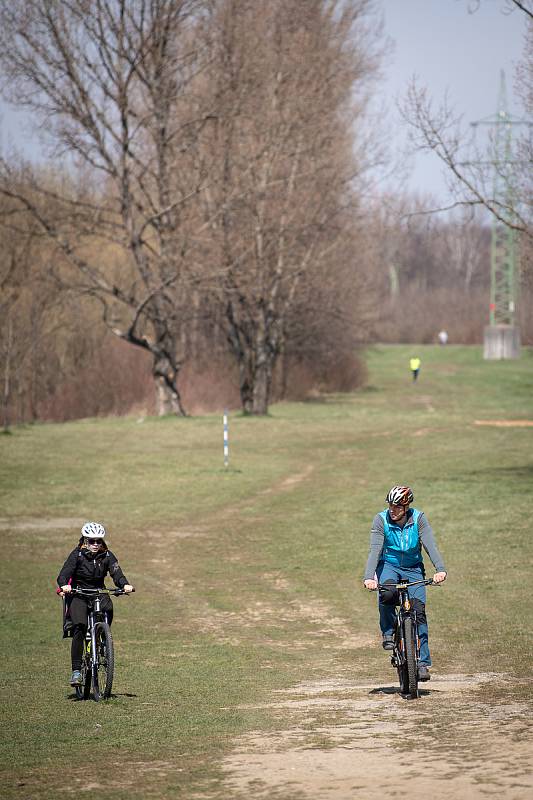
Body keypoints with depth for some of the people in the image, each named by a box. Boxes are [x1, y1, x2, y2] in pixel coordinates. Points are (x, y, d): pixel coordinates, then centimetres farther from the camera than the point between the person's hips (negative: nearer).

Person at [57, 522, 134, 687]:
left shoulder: (107, 556, 1)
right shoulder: (77, 554, -7)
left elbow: (116, 572, -12)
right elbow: (64, 573, -17)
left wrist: (125, 584, -33)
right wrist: (64, 585, -39)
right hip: (78, 594, -3)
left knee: (108, 608, -28)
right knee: (79, 627, -23)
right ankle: (76, 670, -21)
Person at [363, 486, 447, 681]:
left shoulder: (418, 519, -13)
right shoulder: (381, 519, -16)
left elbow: (430, 545, -22)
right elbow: (375, 549, -25)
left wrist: (440, 569, -39)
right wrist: (369, 577, -39)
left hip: (413, 569, 1)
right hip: (388, 565, -1)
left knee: (419, 611, -12)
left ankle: (423, 661, -8)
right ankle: (388, 633, -14)